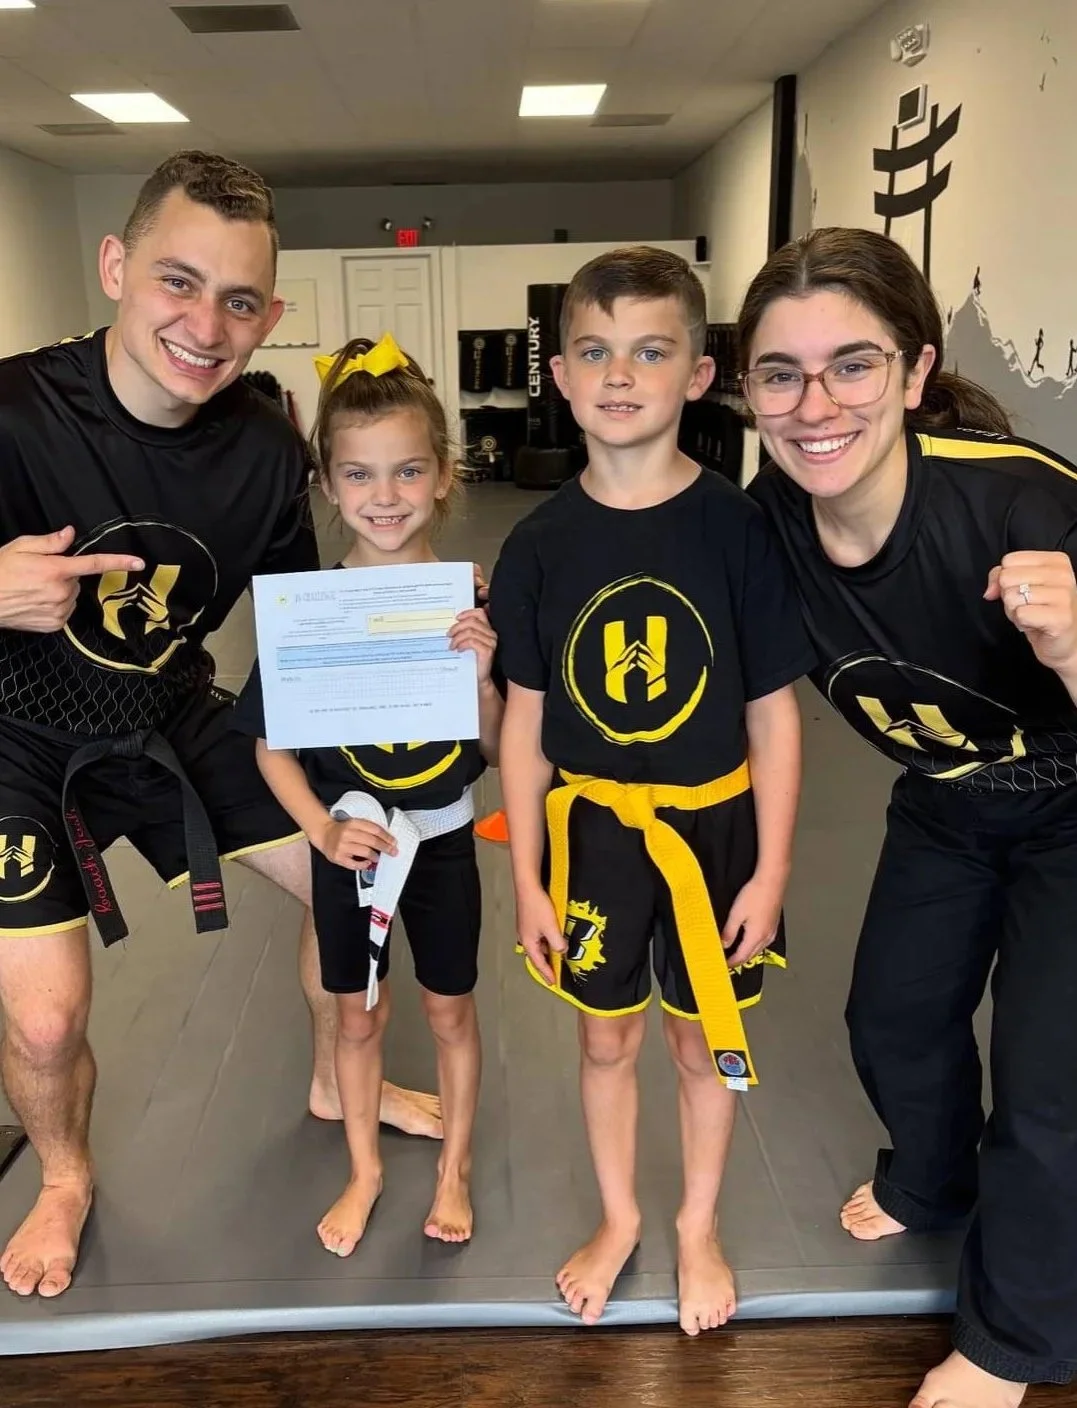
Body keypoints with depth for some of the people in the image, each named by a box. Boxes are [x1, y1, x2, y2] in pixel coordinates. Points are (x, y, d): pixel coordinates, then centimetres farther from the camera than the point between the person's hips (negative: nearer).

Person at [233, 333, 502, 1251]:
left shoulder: (471, 600, -13)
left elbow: (494, 747, -7)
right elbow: (272, 746, -4)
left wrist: (485, 677, -25)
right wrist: (324, 830, -17)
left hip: (442, 840, 0)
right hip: (348, 844, 1)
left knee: (450, 1010, 17)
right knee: (358, 1015, 18)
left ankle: (455, 1167, 41)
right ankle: (365, 1171, 42)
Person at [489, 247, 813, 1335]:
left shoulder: (738, 527, -12)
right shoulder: (540, 544, -7)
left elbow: (773, 713, -7)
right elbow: (525, 720, -1)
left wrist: (770, 872, -6)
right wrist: (526, 877, 0)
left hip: (713, 831, -1)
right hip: (588, 832, 2)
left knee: (703, 1040, 17)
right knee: (605, 1039, 18)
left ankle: (698, 1227, 44)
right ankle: (617, 1218, 45)